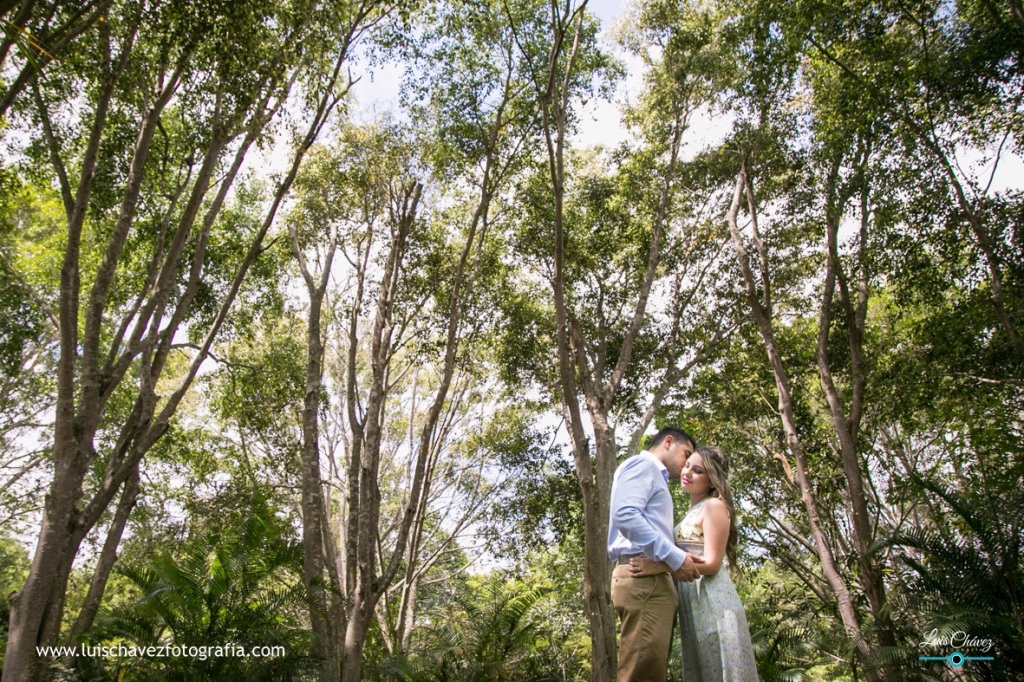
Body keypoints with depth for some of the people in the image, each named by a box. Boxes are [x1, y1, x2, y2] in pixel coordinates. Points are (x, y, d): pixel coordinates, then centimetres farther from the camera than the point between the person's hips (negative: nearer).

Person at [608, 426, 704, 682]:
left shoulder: (655, 476, 31)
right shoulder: (642, 464, 1)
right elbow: (625, 514, -17)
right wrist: (675, 557, -17)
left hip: (655, 579, 10)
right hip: (644, 577, -10)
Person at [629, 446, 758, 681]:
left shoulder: (714, 506, -7)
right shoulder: (693, 512, 19)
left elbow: (711, 563, -16)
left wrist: (660, 567, -25)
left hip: (711, 600, -9)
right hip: (692, 602, 9)